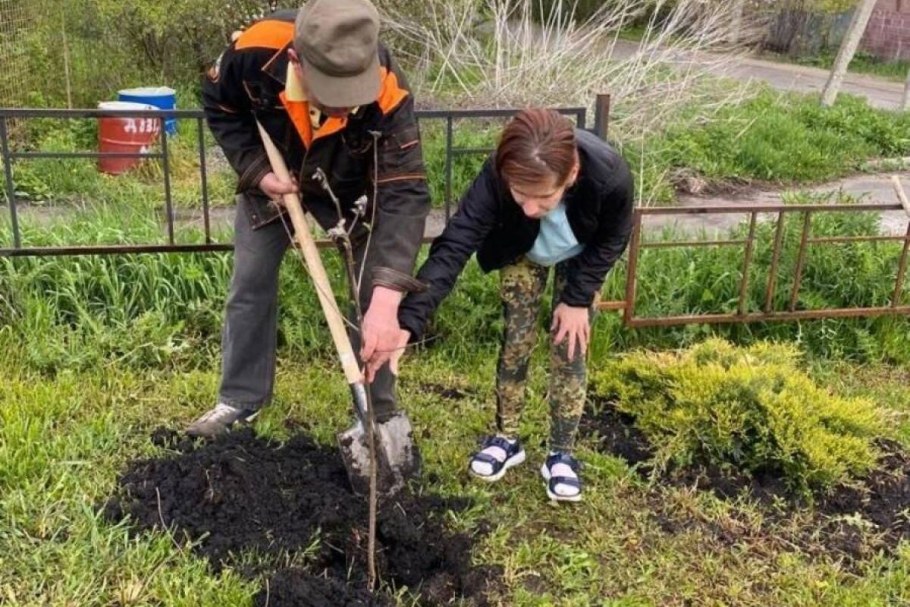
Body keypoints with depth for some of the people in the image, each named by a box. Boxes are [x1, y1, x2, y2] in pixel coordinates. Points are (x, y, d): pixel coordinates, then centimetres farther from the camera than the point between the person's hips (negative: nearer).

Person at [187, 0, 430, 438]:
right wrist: (255, 169, -25)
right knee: (250, 285, 5)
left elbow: (405, 195, -43)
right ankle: (240, 400, 22)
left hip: (352, 186, -1)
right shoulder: (254, 52, -36)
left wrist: (387, 299, -52)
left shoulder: (388, 94, -41)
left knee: (372, 293, -5)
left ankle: (379, 411, 12)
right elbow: (219, 105, -12)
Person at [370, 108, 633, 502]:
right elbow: (452, 247, -47)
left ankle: (562, 454, 15)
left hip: (582, 257, 0)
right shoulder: (497, 177, -43)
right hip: (521, 254, 1)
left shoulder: (609, 175, -43)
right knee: (516, 341, 4)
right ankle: (506, 438, 24)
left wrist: (578, 298, -18)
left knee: (569, 350, 0)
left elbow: (612, 241, -21)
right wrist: (407, 322, -58)